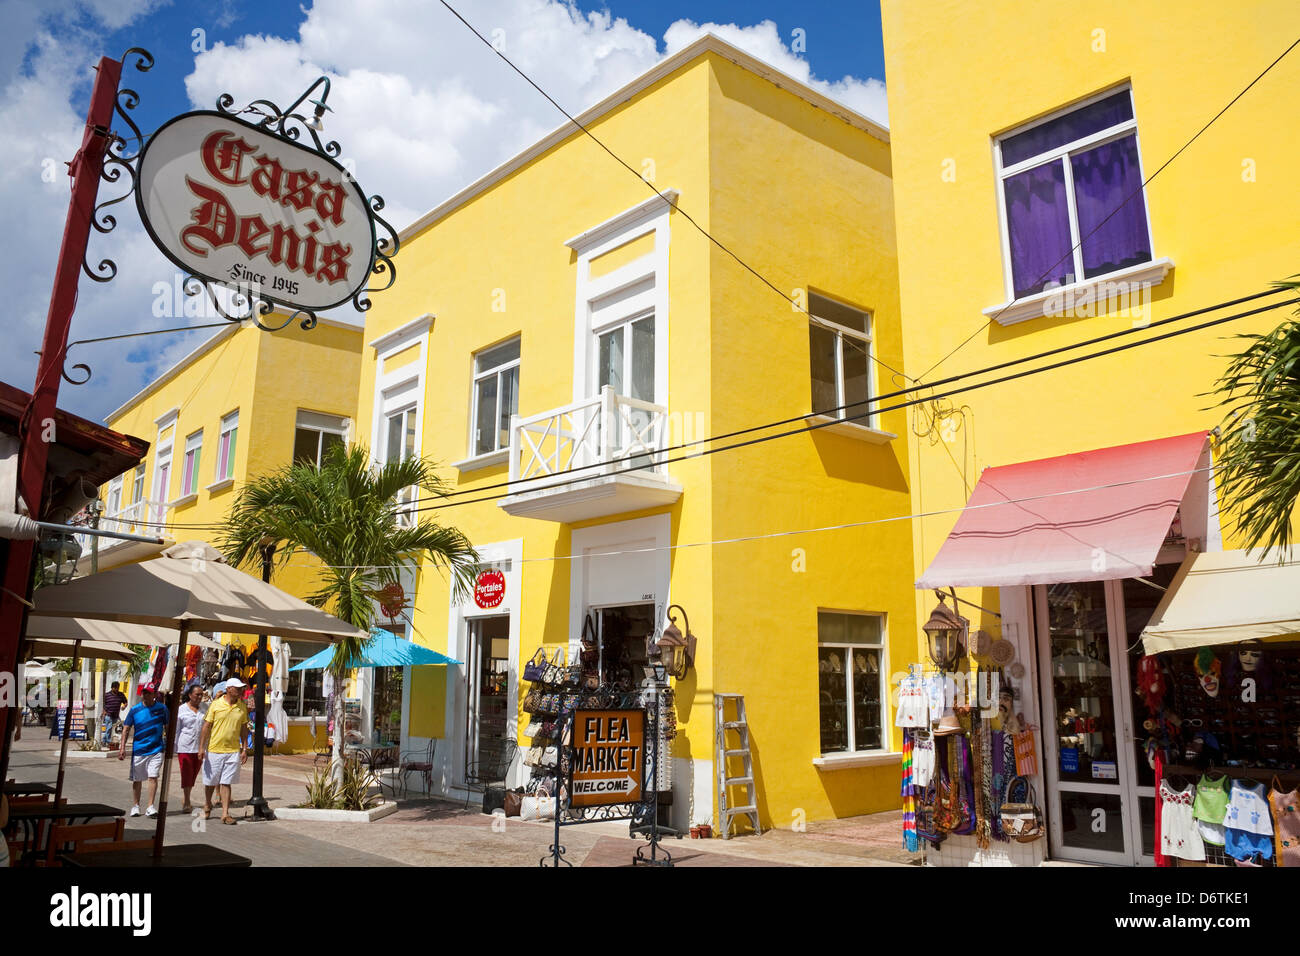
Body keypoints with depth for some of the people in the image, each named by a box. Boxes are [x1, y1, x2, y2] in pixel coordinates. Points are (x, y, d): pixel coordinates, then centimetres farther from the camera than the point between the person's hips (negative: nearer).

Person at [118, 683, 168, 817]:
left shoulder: (162, 708, 1)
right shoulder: (134, 710, 1)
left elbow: (167, 728, 9)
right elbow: (126, 729, 4)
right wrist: (122, 747, -4)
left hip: (156, 749, -1)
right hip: (138, 750, 1)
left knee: (153, 777, -10)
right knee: (137, 779, 11)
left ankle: (150, 807, -6)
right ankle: (135, 805, 28)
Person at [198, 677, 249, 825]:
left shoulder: (242, 707, 4)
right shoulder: (216, 704, -5)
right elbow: (207, 726, -2)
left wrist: (244, 749, 6)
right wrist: (201, 747, -5)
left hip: (233, 751, 1)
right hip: (214, 750, -1)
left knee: (226, 783, 0)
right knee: (210, 782, 11)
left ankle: (225, 813, 3)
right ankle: (208, 805, 36)